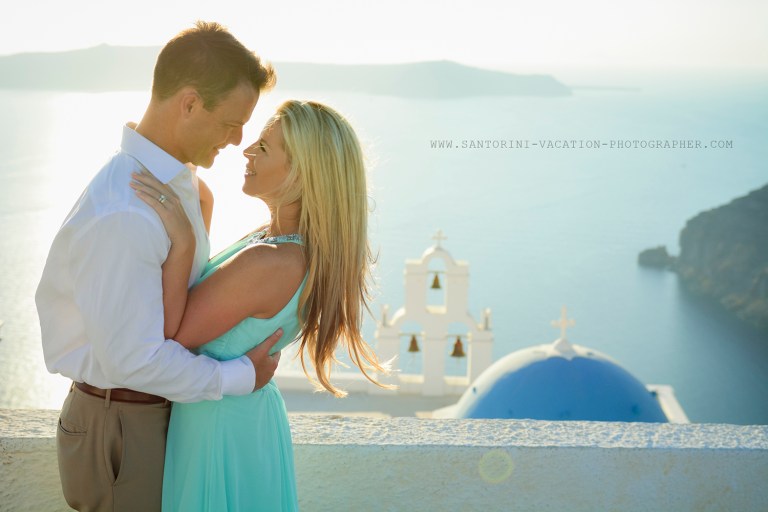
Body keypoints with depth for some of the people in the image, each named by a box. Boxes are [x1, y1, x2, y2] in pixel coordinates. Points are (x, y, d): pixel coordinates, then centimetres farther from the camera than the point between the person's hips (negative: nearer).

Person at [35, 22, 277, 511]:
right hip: (123, 422, -9)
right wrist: (243, 376, -17)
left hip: (165, 403, 9)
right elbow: (132, 358, -28)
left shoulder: (178, 179, 0)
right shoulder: (121, 215, -31)